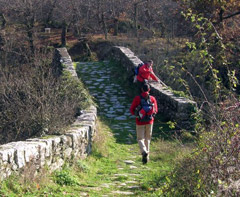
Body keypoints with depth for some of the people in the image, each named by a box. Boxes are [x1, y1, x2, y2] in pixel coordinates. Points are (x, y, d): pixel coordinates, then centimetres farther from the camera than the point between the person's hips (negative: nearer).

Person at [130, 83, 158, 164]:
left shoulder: (137, 98, -10)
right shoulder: (152, 99, -5)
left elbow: (131, 110, -6)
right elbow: (155, 111, 1)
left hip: (140, 122, -2)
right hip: (149, 122, 2)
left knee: (140, 139, 6)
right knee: (147, 138, 16)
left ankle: (144, 152, -21)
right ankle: (146, 156, 20)